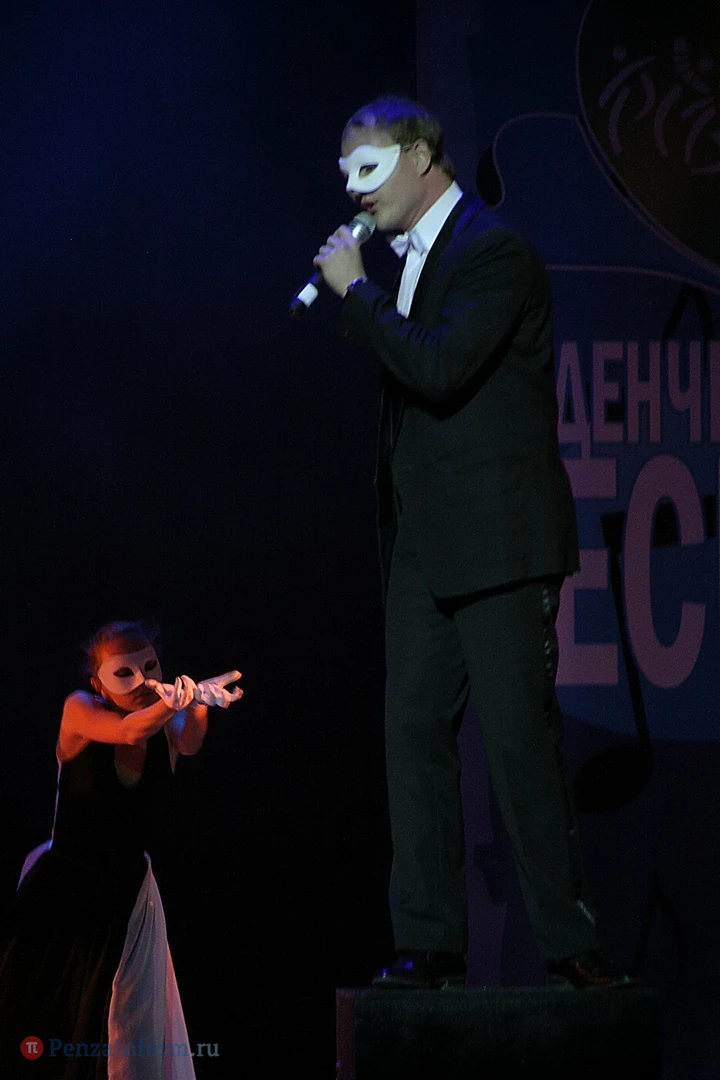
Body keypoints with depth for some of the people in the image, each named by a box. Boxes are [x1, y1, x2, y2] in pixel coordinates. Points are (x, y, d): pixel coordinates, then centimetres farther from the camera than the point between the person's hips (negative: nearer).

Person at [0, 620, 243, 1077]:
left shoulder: (170, 727, -7)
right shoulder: (81, 712, -14)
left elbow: (191, 742, -31)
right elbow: (130, 731, -34)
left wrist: (196, 701, -55)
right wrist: (178, 698, -56)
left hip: (124, 900, 2)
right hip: (59, 894, -2)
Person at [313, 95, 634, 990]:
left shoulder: (495, 252, -11)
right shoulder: (415, 256, 17)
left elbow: (439, 367, -24)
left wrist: (355, 292, -15)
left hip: (497, 543, -9)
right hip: (424, 545, 9)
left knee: (521, 740, -8)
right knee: (414, 733, 4)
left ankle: (568, 943, -3)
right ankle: (429, 942, 7)